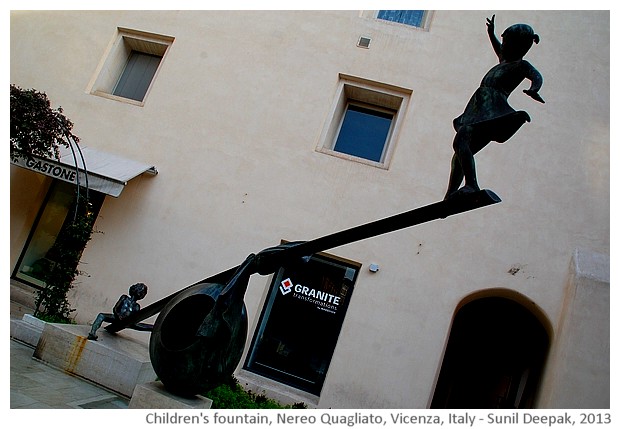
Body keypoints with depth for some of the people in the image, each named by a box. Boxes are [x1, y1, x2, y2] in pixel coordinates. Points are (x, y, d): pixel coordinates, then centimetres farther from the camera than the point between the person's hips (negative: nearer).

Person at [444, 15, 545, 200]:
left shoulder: (522, 65, 1)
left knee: (460, 141, -31)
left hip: (489, 112, -9)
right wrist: (491, 34, 56)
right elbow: (500, 52, 50)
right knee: (460, 153, 5)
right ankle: (449, 197, 4)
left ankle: (472, 185, -42)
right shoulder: (506, 62, 27)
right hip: (478, 111, 9)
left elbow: (537, 76, -19)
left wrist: (534, 89, -40)